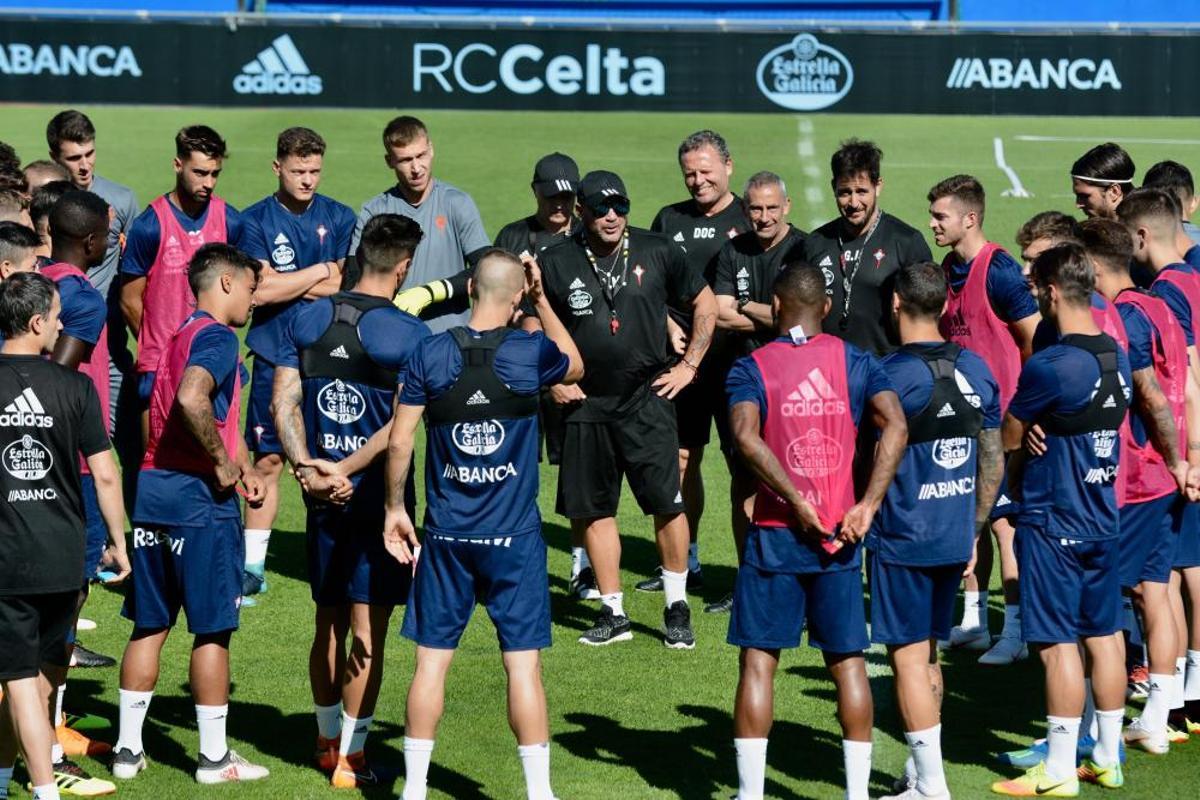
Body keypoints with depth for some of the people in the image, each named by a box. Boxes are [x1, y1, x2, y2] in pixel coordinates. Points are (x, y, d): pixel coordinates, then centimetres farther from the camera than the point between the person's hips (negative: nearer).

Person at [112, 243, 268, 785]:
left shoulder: (179, 336, 18)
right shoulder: (216, 337, -11)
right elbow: (192, 400, -30)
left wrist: (244, 467, 16)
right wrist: (224, 465, -19)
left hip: (153, 495, 9)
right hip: (200, 498, -9)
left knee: (149, 626, 13)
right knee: (212, 630, 1)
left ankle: (128, 748, 16)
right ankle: (214, 757, 7)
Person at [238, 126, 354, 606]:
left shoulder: (339, 218, 5)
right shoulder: (255, 221, 0)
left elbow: (348, 288, -3)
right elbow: (259, 291, -11)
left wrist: (285, 284, -7)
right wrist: (322, 272, -6)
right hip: (275, 358, -1)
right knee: (267, 461, 0)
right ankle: (253, 566, 7)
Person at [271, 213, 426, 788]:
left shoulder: (306, 321, 4)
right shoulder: (409, 335, -11)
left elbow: (282, 403, -3)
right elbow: (402, 424, -19)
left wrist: (307, 468, -11)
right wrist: (346, 470, -17)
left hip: (324, 500, 5)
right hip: (377, 498, -5)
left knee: (328, 625, 17)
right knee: (368, 633, 2)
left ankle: (327, 739, 29)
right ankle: (350, 756, 4)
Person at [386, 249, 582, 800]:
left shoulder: (430, 355, -4)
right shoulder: (531, 353, -7)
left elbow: (399, 441, -1)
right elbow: (576, 367, 16)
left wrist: (395, 507, 11)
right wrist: (543, 301, 16)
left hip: (445, 534, 2)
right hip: (513, 537, -1)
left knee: (431, 661, 7)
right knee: (523, 664, 3)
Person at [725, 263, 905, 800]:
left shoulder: (751, 368, -2)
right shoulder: (856, 363, 4)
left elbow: (746, 437, -21)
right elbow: (895, 425, -12)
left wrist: (797, 501, -17)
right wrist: (868, 505, -12)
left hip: (776, 533, -2)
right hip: (840, 535, 2)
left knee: (758, 660, 5)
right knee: (848, 660, 8)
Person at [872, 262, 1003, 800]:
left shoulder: (892, 376, -16)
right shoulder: (976, 370, 5)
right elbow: (994, 462, 11)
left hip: (903, 540, -7)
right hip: (955, 538, 7)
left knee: (908, 658, 0)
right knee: (927, 655, 18)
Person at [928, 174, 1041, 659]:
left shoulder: (998, 270, -15)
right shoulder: (948, 269, 9)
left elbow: (1036, 341, -13)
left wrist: (1016, 399, -4)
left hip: (1001, 415, -8)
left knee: (1003, 518, -4)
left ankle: (1016, 629, 2)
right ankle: (973, 621, 21)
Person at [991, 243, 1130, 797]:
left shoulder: (1048, 367, -20)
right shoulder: (1118, 357, 4)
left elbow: (1006, 439, -9)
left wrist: (1016, 476, 12)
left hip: (1053, 521, -8)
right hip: (1103, 517, 8)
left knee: (1058, 642, -2)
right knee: (1104, 635, 13)